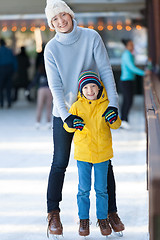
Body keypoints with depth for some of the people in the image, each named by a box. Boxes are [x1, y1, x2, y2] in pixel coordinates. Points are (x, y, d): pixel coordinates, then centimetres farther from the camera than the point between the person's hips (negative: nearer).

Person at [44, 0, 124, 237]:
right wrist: (66, 116, -24)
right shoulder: (52, 48, -7)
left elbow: (106, 71, -11)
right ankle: (53, 213, 15)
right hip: (64, 112, 0)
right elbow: (55, 86, -12)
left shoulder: (92, 37, -7)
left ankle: (111, 211, 16)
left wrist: (112, 103, -21)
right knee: (60, 163, 2)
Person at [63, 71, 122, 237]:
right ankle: (84, 220, 20)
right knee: (84, 189, 7)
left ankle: (103, 219, 22)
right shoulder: (77, 106, -4)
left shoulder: (106, 105, -4)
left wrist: (113, 119, -23)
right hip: (82, 153, 0)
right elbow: (66, 126, -2)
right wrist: (73, 123, -24)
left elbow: (116, 125, 0)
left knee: (101, 189, 8)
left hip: (102, 153, 0)